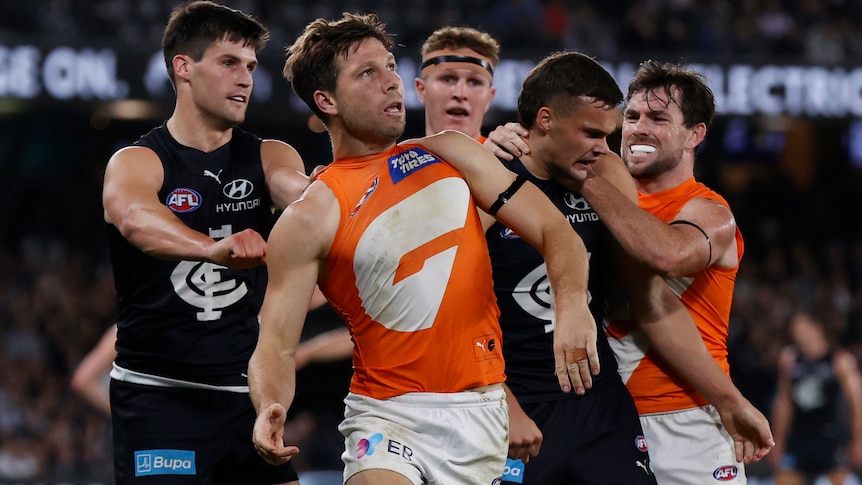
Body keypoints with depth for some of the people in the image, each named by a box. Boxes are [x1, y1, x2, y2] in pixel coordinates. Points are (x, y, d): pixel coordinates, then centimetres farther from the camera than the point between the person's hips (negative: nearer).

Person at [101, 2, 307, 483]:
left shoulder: (267, 158, 9)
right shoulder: (137, 163, -5)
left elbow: (303, 193, -13)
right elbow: (135, 220, -29)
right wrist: (214, 248, -49)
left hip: (246, 392, 5)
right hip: (158, 394, -4)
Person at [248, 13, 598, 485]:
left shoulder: (451, 154, 9)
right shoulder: (310, 219, -4)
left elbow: (554, 231, 3)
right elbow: (275, 345, -7)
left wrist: (572, 305, -18)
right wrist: (269, 409, -29)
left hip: (481, 410, 4)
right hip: (389, 413, -4)